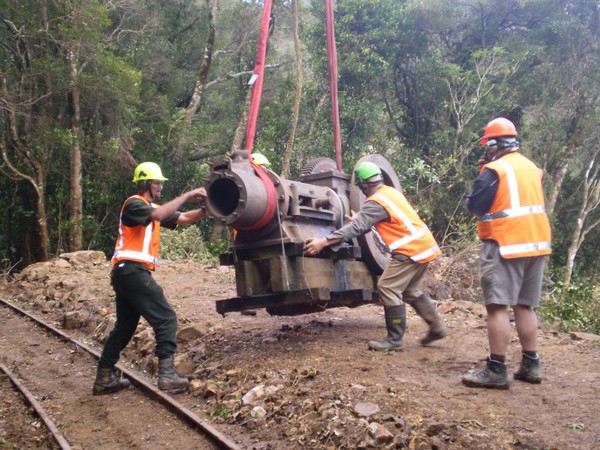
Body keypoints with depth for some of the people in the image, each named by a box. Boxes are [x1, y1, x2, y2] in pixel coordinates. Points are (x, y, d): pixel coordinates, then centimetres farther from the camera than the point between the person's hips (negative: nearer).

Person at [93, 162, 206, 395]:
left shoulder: (152, 208, 21)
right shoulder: (133, 204, -6)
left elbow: (184, 218, 14)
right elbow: (159, 214, -26)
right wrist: (187, 195, -22)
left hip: (128, 272, 10)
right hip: (132, 271, -10)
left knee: (125, 326, 14)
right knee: (166, 318, -10)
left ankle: (104, 378, 19)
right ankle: (167, 374, -13)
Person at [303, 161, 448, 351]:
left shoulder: (376, 202, -16)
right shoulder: (390, 192, 12)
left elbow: (356, 227, -23)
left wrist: (323, 242, -25)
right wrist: (359, 220, 29)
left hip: (411, 250, -10)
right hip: (422, 245, 10)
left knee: (388, 288, -7)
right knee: (409, 290, 21)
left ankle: (394, 339, -4)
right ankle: (437, 327, 26)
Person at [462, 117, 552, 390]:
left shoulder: (494, 170, -9)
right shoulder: (532, 169, 14)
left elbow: (474, 206, -9)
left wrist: (483, 177, 7)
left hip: (506, 245, -8)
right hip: (536, 243, 8)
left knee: (498, 306, -7)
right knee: (524, 306, 14)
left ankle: (496, 370, -9)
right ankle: (531, 365, 17)